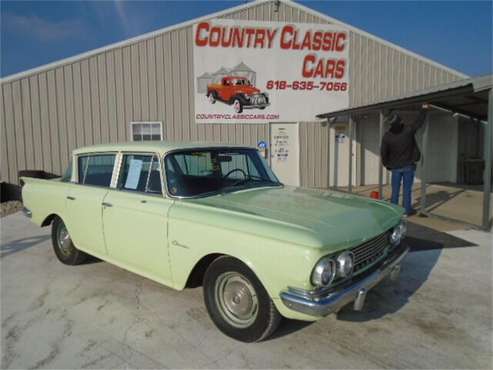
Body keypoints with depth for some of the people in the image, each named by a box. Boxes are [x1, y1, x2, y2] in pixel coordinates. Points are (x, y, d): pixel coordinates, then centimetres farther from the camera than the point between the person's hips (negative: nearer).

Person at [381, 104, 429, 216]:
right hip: (408, 165, -1)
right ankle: (407, 210, 12)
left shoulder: (387, 136, -11)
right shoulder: (408, 130, -15)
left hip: (395, 167, 1)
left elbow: (383, 153, -4)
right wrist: (424, 109, 18)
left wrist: (387, 164, 12)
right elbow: (419, 121, 2)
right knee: (407, 189, 6)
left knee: (395, 189, 10)